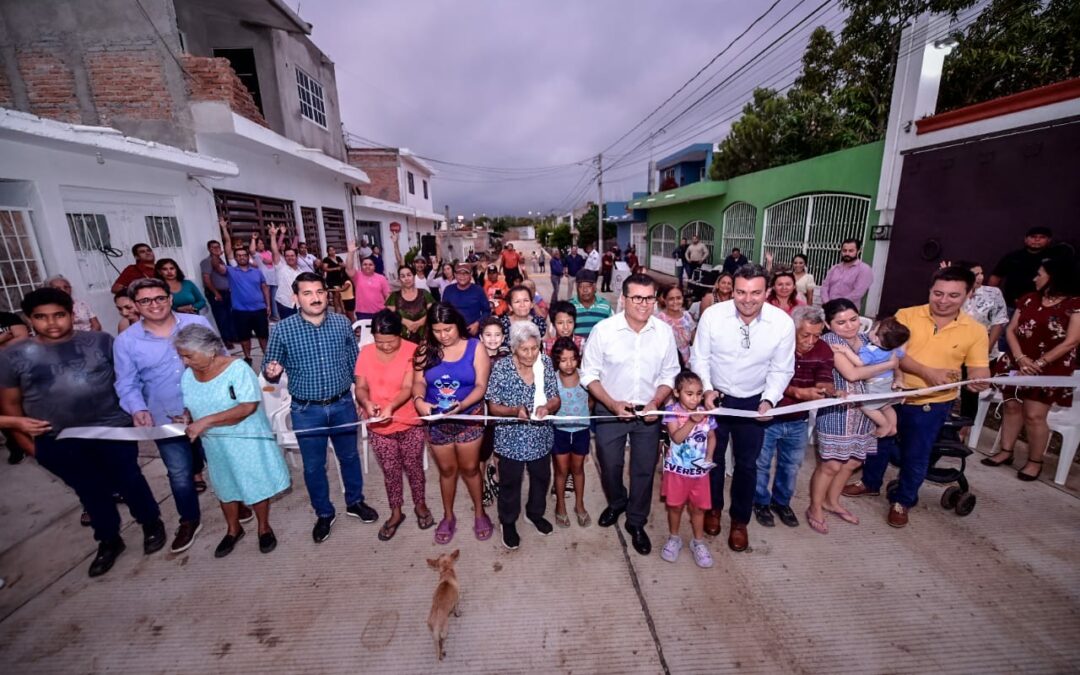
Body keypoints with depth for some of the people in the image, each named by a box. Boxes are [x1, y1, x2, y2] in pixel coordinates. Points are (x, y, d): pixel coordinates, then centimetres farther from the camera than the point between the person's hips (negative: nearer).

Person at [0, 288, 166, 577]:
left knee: (129, 481, 11)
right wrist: (26, 443, 3)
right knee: (90, 492, 16)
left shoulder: (100, 341, -5)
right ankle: (109, 541, 36)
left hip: (112, 429, -2)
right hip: (57, 443, 2)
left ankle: (152, 524, 33)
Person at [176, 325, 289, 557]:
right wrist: (187, 421, -11)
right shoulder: (188, 376, -3)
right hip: (215, 445, 6)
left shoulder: (237, 369, -22)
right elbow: (193, 407, 10)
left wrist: (207, 421, -30)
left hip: (246, 442, -5)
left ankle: (264, 527, 32)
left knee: (256, 485, 10)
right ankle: (233, 529, 43)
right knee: (225, 487, 21)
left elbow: (248, 407, -28)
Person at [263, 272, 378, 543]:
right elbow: (270, 369, -1)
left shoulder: (342, 323, -5)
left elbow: (355, 362, 4)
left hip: (343, 405, 1)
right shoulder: (282, 329, -10)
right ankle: (324, 514, 37)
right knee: (313, 466, 14)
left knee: (349, 456, 18)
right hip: (306, 410, -1)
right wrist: (271, 372, -25)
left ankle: (355, 502, 42)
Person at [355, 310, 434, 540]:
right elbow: (361, 387, -2)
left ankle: (420, 504, 40)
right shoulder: (366, 353, -4)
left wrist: (391, 406, -35)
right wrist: (366, 403, -23)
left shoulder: (412, 351, -14)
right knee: (390, 471, 17)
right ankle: (396, 513, 37)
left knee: (413, 466, 15)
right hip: (378, 426, 3)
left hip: (410, 423, -2)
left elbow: (408, 388, -19)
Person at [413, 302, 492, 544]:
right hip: (437, 421, 2)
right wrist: (419, 400, -29)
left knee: (470, 468, 13)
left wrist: (461, 405, -30)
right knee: (447, 469, 18)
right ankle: (448, 516, 39)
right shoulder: (426, 349, -3)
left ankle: (480, 513, 36)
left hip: (469, 419, -2)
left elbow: (481, 385, -14)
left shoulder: (475, 347, -10)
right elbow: (419, 381, -7)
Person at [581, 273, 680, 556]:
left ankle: (636, 522, 37)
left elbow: (669, 375, 1)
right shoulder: (603, 329, -17)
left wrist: (656, 403, -13)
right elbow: (590, 373, -9)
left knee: (644, 469, 13)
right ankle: (616, 503, 48)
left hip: (648, 412, 2)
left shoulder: (664, 331, -9)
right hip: (610, 409, -1)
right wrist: (613, 404, -18)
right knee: (609, 466, 15)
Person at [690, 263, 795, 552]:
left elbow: (781, 370, -6)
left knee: (747, 464, 15)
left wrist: (769, 400, -18)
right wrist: (706, 389, -21)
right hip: (715, 397, 0)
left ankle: (740, 520, 39)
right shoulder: (712, 315, -21)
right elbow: (699, 358, -9)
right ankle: (713, 507, 44)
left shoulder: (783, 323, -18)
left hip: (753, 402, 1)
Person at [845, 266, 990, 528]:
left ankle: (902, 501, 34)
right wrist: (927, 372, -27)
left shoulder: (975, 331, -6)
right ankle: (870, 483, 41)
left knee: (916, 456, 12)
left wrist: (979, 380, -29)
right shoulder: (906, 315, -9)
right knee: (880, 441, 18)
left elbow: (979, 369, -6)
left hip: (931, 405, 0)